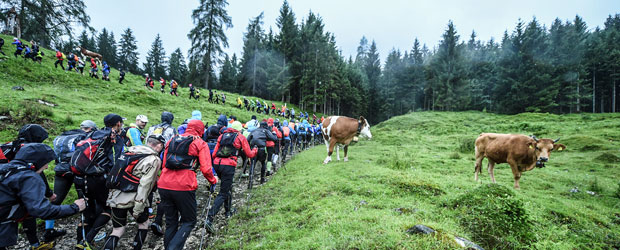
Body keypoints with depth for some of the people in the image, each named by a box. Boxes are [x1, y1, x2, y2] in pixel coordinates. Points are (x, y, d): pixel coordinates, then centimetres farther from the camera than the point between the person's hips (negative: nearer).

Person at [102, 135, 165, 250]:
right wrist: (138, 208, -14)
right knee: (143, 224, 20)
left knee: (117, 230, 17)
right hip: (133, 199, -6)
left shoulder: (131, 150, 9)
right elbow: (144, 185, -18)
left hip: (115, 197, 6)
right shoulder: (154, 160, -12)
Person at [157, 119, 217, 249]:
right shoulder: (200, 143, 0)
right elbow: (206, 169, -7)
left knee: (170, 222, 20)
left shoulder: (172, 140, 16)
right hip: (184, 187, -5)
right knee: (189, 222, 11)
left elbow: (164, 164, 21)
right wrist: (213, 181, 11)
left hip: (164, 186, 6)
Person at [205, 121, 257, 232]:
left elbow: (214, 153, 14)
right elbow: (249, 154, 12)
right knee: (223, 193, -2)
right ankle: (209, 219, -14)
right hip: (228, 166, -6)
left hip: (217, 164, 6)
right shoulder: (241, 137, 7)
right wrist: (255, 150, 31)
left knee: (227, 187, 26)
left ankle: (228, 211, 38)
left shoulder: (222, 135, 18)